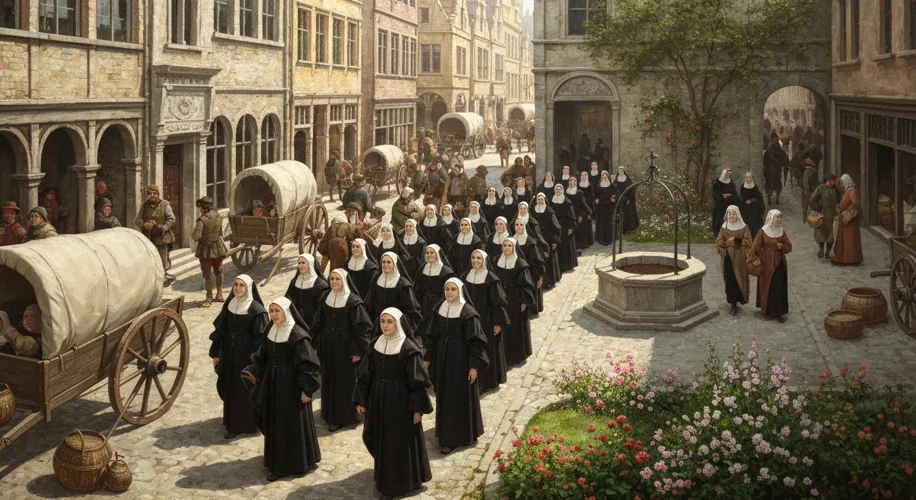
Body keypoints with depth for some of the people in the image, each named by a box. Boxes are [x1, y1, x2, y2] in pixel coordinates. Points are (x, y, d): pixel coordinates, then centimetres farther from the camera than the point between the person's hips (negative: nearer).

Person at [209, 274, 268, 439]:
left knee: (245, 390, 3)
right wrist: (215, 353, 8)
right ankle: (232, 421, 30)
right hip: (229, 353, 6)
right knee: (229, 388, 14)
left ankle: (243, 424, 16)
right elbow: (220, 330, 8)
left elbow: (261, 338, -15)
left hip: (247, 355, -6)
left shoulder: (255, 309, -16)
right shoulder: (229, 305, 2)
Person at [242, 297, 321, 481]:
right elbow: (262, 357, 11)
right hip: (273, 382, 7)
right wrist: (253, 372, -2)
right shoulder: (269, 331, 3)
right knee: (275, 423, 14)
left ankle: (300, 462, 16)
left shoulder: (297, 335, -19)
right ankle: (280, 463, 26)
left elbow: (308, 364, -18)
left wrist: (306, 388, -19)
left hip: (292, 384, -7)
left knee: (294, 423, 2)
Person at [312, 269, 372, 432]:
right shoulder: (325, 298, 4)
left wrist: (358, 350, -15)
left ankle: (342, 416, 11)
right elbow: (319, 323, 11)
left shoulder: (353, 301, -13)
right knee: (328, 379, 12)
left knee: (344, 380, 2)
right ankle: (330, 412, 25)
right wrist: (317, 344, 10)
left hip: (345, 345, -5)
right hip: (327, 344, 6)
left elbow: (362, 327, -14)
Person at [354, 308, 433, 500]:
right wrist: (360, 400, 5)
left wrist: (418, 408, -14)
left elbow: (417, 381, -13)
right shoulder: (376, 344, 0)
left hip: (401, 401, -6)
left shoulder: (408, 348, -15)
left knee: (401, 441, 3)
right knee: (379, 439, 16)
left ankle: (395, 484, 16)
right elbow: (365, 374, 6)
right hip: (378, 399, 6)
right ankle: (387, 475, 40)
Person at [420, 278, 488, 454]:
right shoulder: (439, 308, 2)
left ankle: (452, 438, 11)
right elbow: (432, 335, 9)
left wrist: (475, 366, -16)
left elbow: (476, 341, -14)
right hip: (442, 357, 6)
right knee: (444, 396, 13)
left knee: (460, 396, 2)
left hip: (461, 358, -6)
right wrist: (427, 358, 9)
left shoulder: (468, 312, -15)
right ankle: (447, 432, 27)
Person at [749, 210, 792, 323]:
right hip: (766, 264, -3)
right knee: (767, 287, 5)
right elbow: (755, 247, -10)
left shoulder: (782, 232, 2)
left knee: (779, 288, 2)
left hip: (779, 263, 3)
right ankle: (768, 310, 20)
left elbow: (789, 247, 5)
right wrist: (754, 259, -18)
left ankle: (777, 312, 7)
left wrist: (781, 246, -14)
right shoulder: (763, 232, -9)